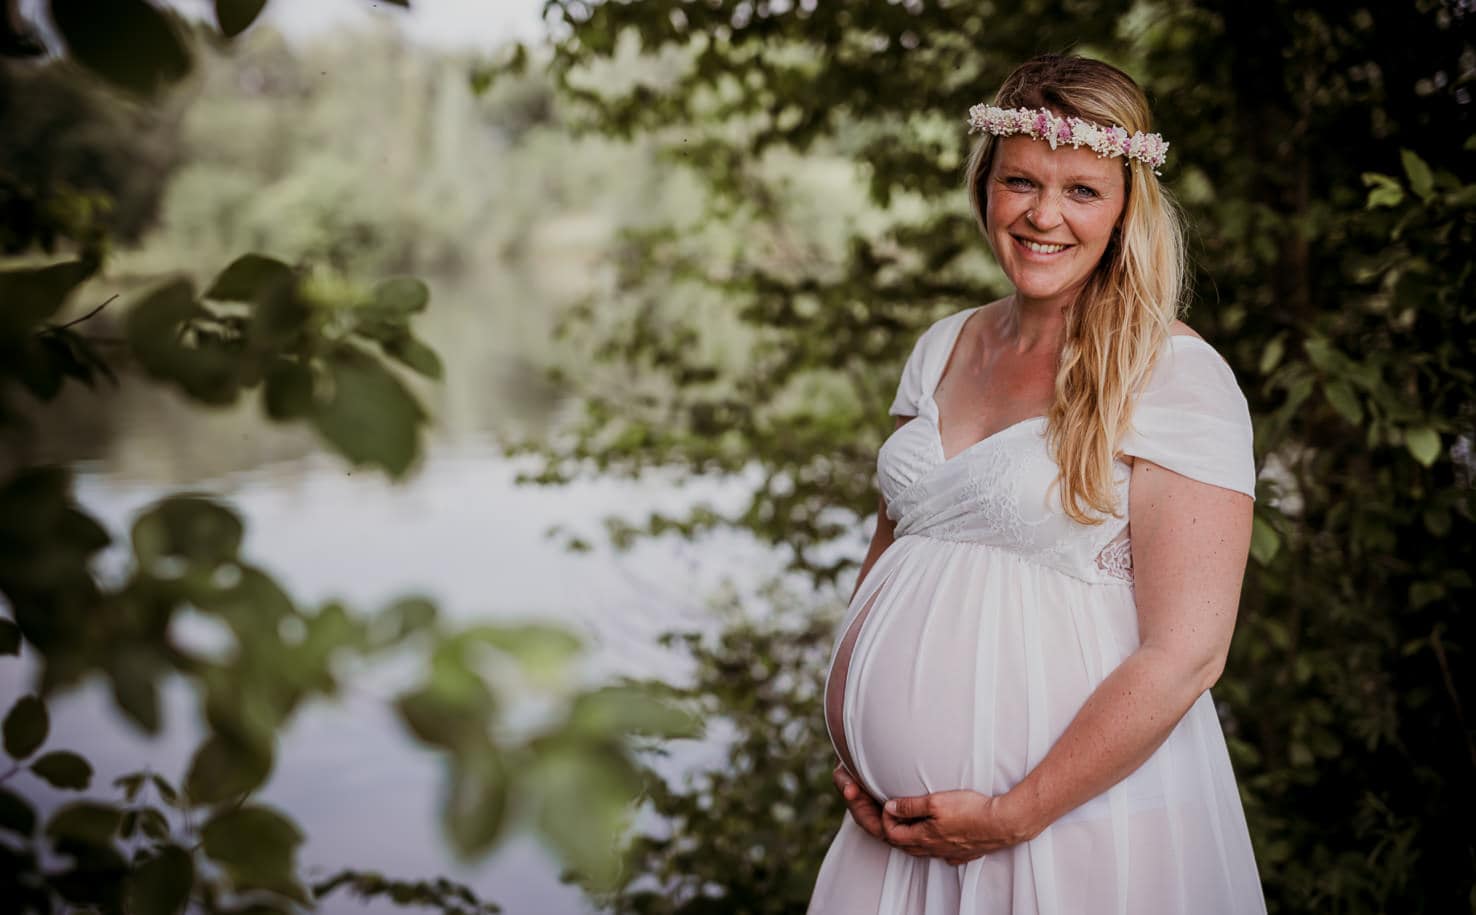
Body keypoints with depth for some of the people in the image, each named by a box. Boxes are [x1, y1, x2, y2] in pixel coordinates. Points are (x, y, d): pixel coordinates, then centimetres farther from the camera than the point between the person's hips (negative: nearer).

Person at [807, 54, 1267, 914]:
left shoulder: (1178, 377, -12)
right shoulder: (944, 347, 8)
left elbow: (1185, 653, -16)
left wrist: (1015, 814, -15)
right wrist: (855, 758, 2)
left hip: (1083, 824, -5)